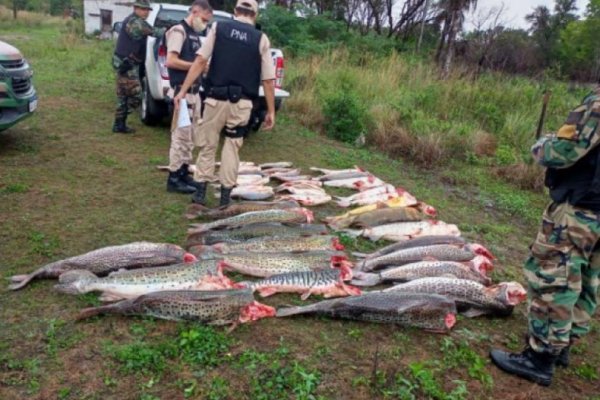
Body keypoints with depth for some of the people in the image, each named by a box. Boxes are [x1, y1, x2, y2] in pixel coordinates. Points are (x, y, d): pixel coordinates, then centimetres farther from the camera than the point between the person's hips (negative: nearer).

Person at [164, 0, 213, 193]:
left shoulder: (195, 35, 19)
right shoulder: (179, 31, -8)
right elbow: (171, 61, -18)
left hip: (195, 91, 9)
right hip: (183, 91, -9)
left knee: (189, 135, 13)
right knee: (181, 135, -8)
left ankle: (183, 172, 22)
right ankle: (174, 178, -2)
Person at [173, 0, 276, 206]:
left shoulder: (218, 27, 4)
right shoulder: (261, 38, 4)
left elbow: (200, 61, -2)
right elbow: (268, 80, 2)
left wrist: (183, 90, 1)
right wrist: (271, 111, 9)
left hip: (216, 98, 0)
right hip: (242, 103, 0)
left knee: (207, 145, 12)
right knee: (232, 147, 12)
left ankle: (200, 192, 14)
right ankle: (225, 195, 15)